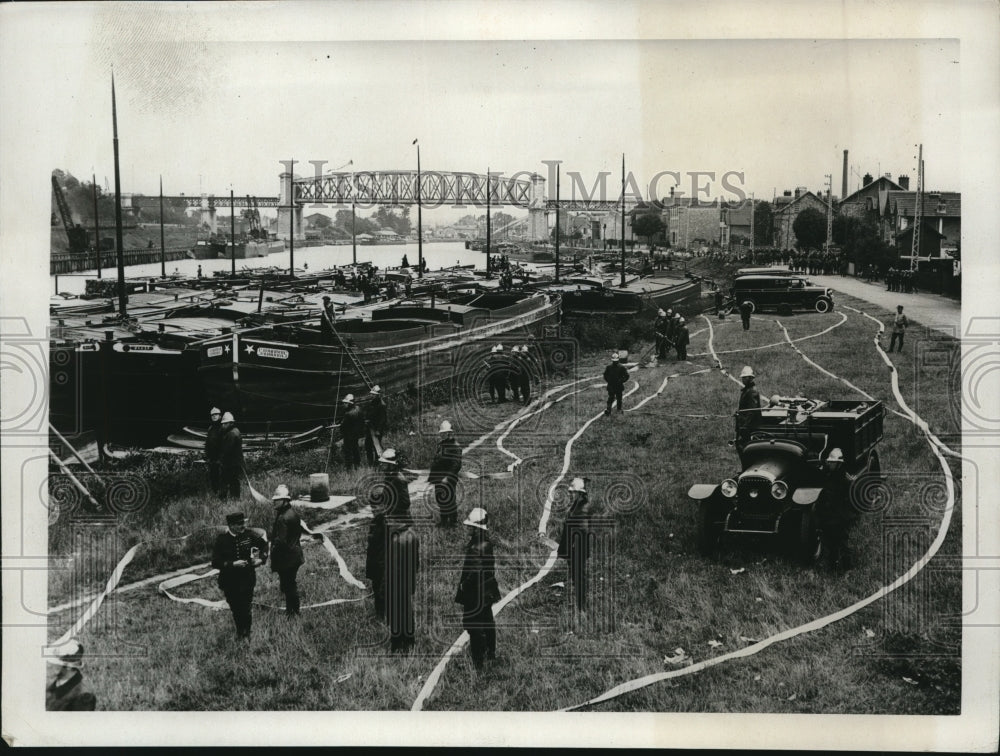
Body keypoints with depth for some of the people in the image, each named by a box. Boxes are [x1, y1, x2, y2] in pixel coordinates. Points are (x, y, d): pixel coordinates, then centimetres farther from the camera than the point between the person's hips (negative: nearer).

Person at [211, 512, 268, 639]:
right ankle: (239, 632, 37)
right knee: (235, 609, 14)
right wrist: (233, 564, -23)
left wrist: (261, 559, -2)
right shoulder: (222, 539, -11)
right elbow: (215, 562, -13)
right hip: (229, 581, 0)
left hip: (247, 579, 0)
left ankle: (246, 633, 15)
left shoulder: (249, 535, -7)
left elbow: (264, 544, 12)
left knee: (245, 608, -6)